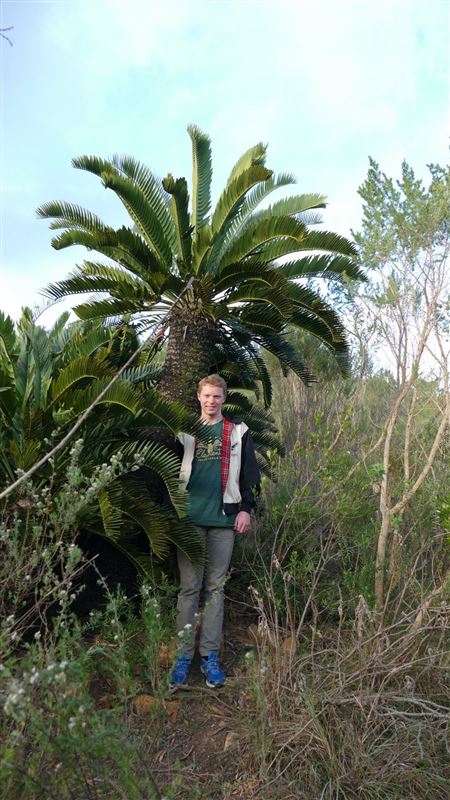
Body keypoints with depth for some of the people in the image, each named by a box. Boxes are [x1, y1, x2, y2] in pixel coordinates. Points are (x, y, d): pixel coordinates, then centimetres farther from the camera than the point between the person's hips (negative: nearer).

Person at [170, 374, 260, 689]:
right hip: (191, 518, 0)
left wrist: (246, 508, -2)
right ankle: (184, 655, 15)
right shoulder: (185, 432, 7)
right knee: (189, 587, 5)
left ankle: (210, 654, 18)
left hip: (224, 520, 0)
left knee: (216, 587, 8)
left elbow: (250, 473, 6)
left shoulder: (238, 432, 7)